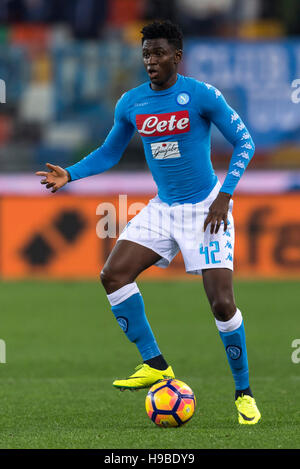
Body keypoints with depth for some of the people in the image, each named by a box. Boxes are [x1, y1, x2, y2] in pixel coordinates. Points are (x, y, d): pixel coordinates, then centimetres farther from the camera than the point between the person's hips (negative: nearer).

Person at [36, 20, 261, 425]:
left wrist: (224, 196, -18)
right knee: (113, 274, -11)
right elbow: (109, 153, 16)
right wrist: (70, 174, -1)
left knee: (221, 302, -14)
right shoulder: (131, 103, 3)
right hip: (163, 208, 6)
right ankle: (155, 365, -1)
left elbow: (244, 143, -9)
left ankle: (244, 394, 3)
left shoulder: (202, 95, -13)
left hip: (206, 208, -6)